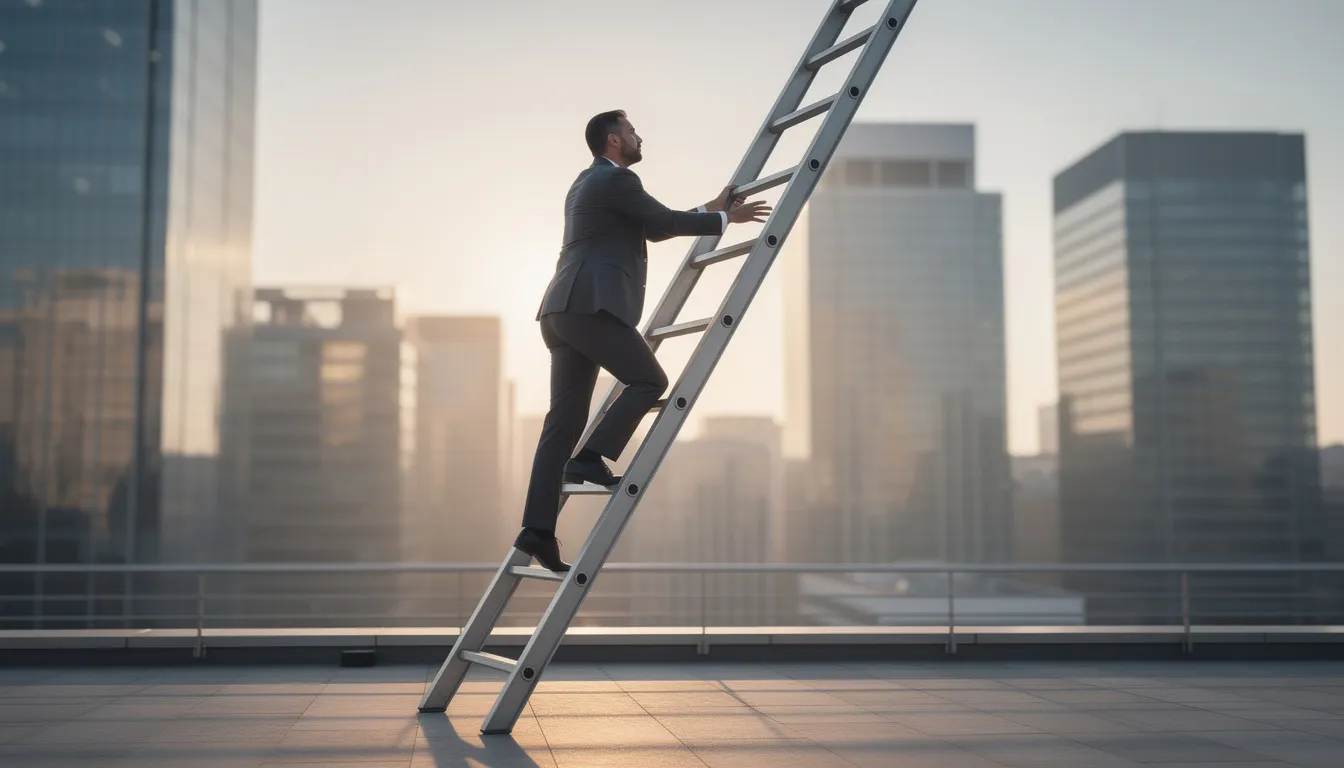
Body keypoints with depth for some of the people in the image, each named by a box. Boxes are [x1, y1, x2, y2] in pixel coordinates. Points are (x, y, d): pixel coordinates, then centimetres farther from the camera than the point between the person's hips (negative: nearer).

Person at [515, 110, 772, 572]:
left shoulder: (586, 183, 30)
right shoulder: (617, 178, -1)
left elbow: (654, 228, 32)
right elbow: (667, 221, -1)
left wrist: (710, 209, 35)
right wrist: (725, 219, 13)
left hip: (563, 312, 9)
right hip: (591, 306, -9)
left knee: (565, 420, 4)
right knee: (650, 381, 3)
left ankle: (537, 530, -1)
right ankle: (591, 458, -8)